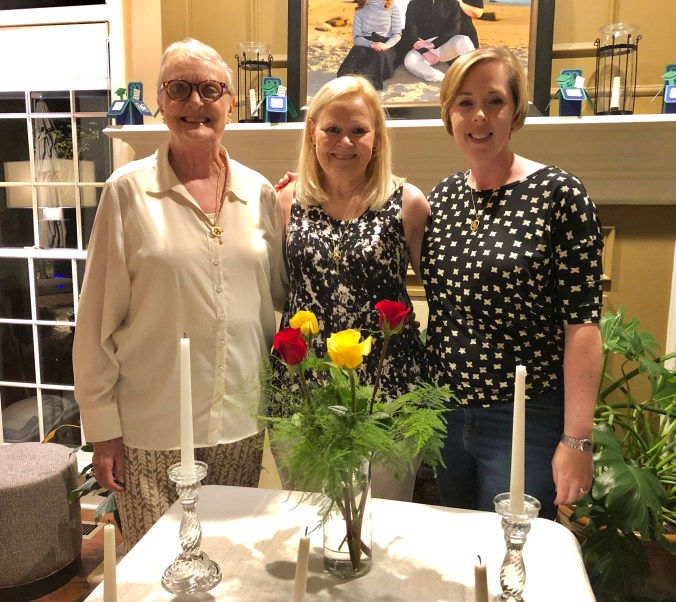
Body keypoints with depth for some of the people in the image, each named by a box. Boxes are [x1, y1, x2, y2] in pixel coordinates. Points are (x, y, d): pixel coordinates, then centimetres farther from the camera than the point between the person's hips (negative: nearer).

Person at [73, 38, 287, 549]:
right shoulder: (128, 191, -7)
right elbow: (98, 320, -4)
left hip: (242, 421, 3)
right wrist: (102, 426, -3)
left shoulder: (259, 192, 2)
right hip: (153, 428, -3)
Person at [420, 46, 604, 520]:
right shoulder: (441, 198, 5)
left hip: (527, 424, -5)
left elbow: (581, 323, -14)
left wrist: (577, 440, -16)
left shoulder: (558, 194, -11)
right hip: (444, 416, 5)